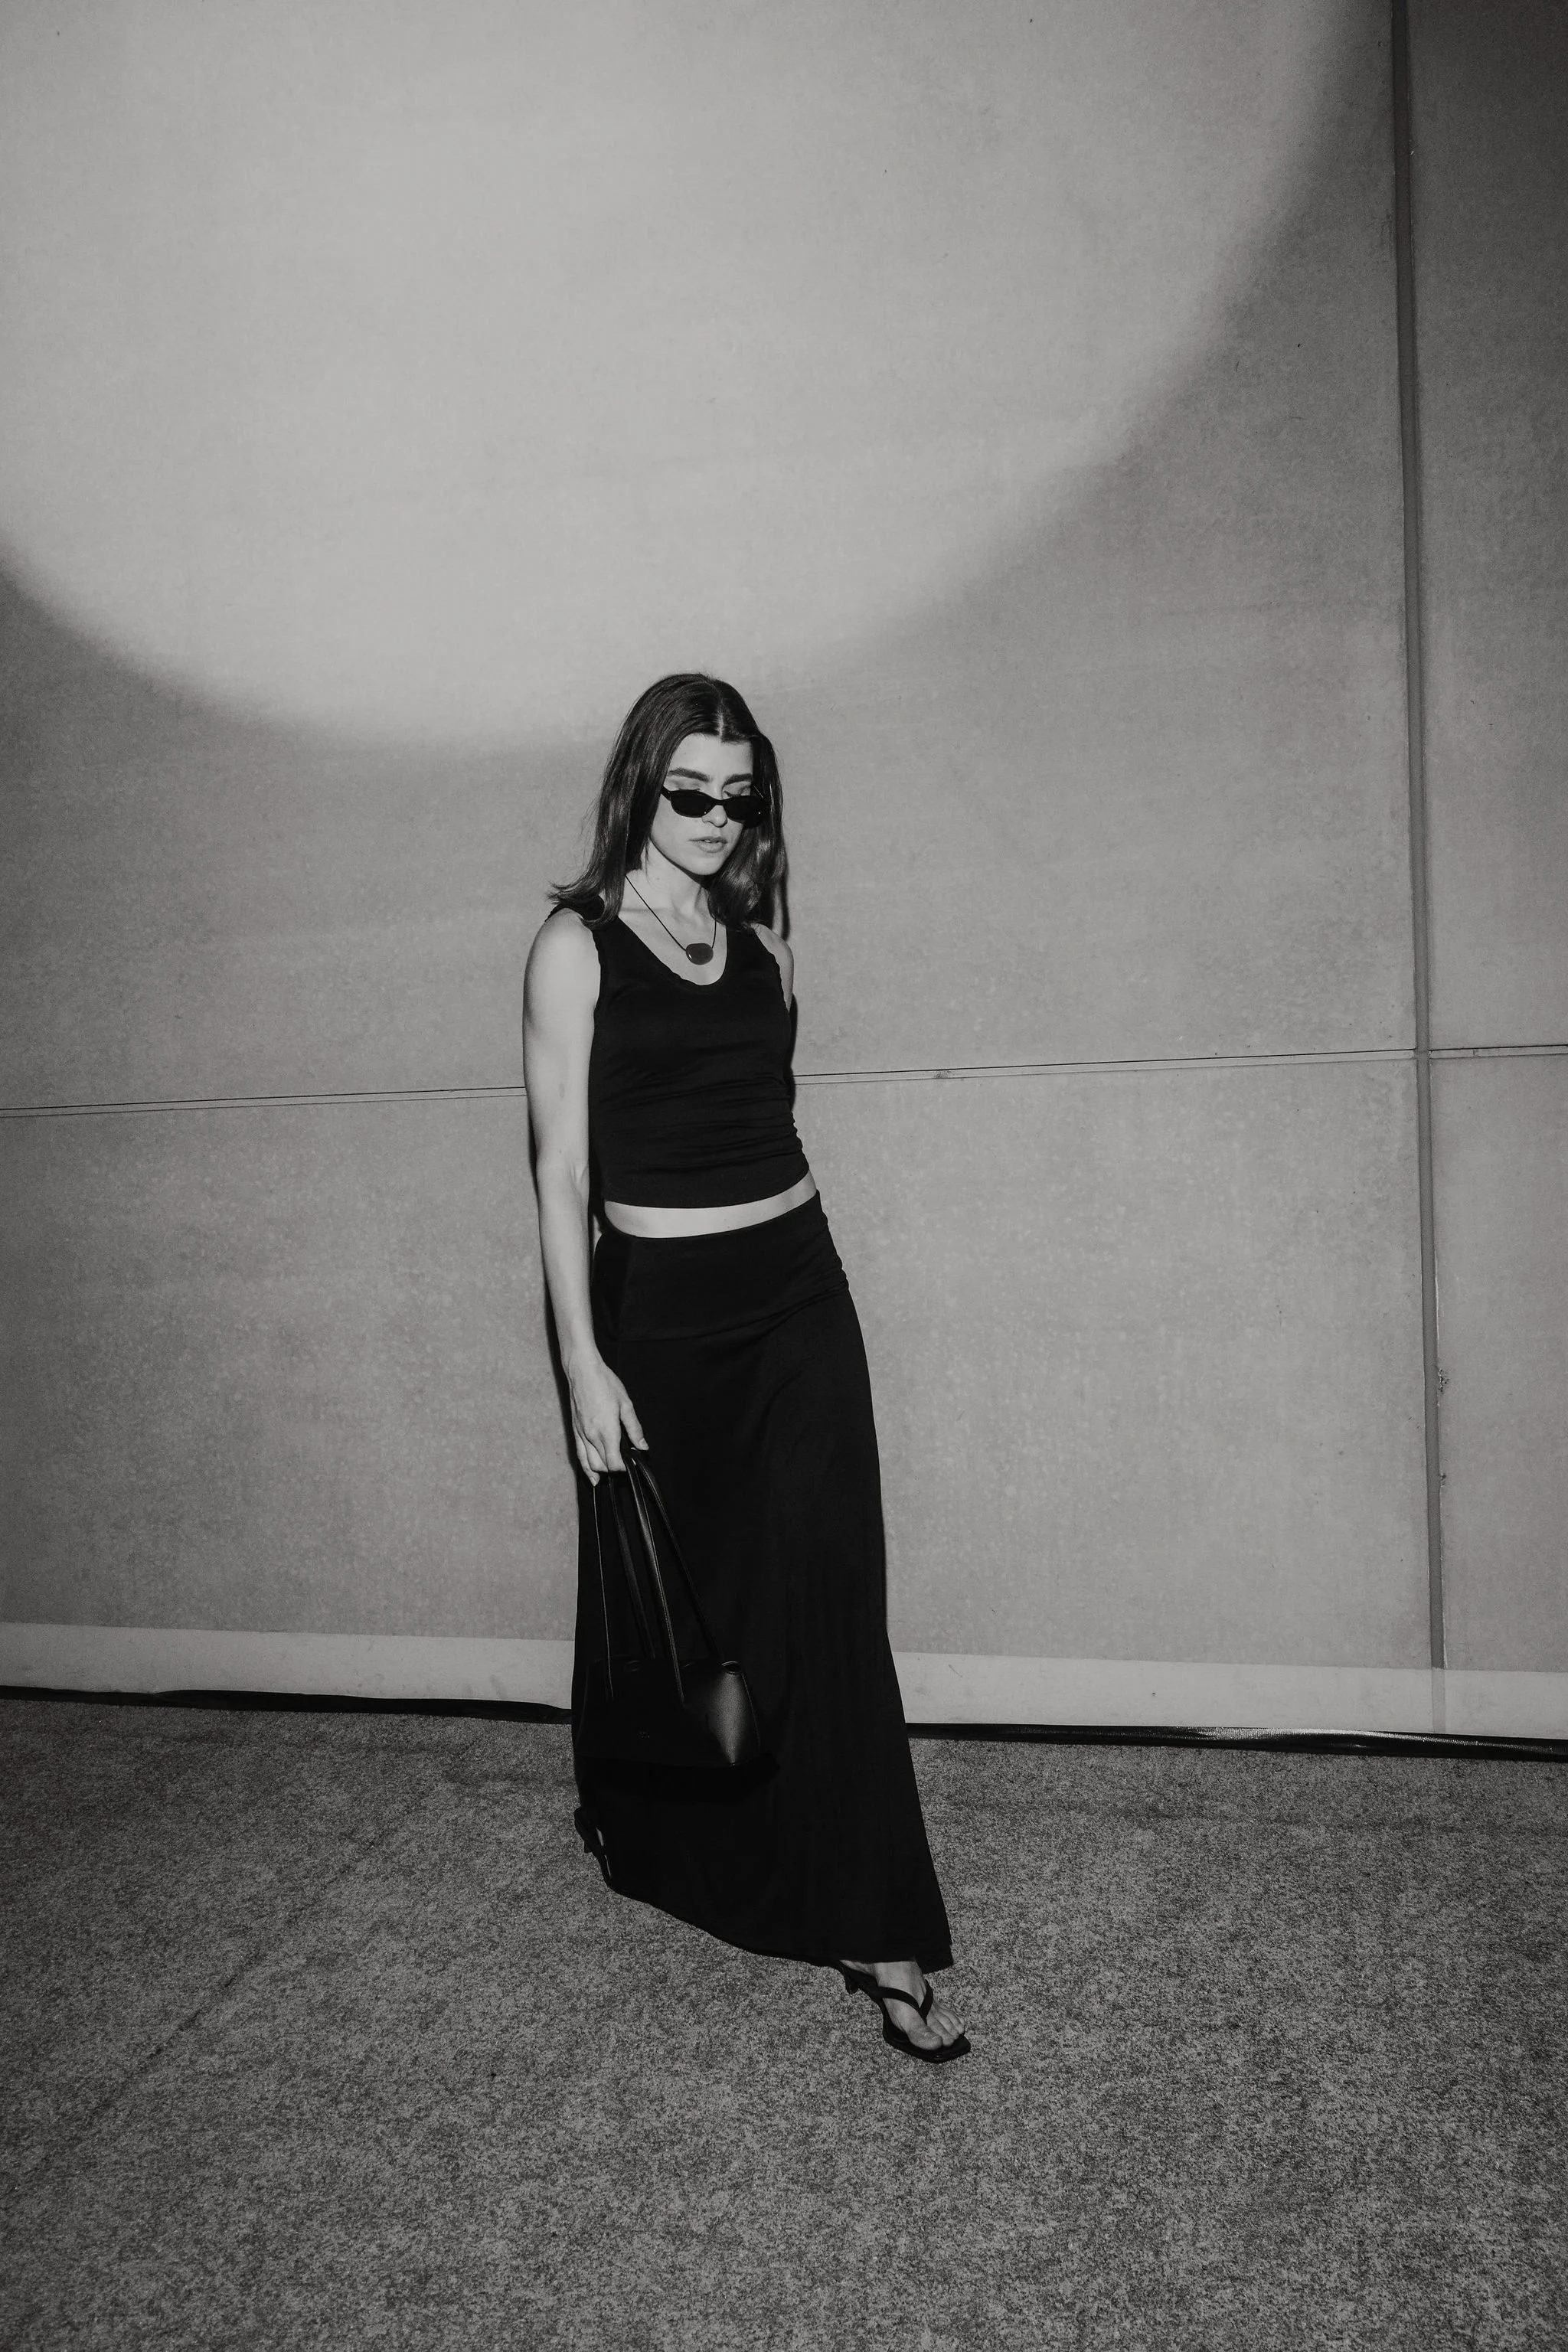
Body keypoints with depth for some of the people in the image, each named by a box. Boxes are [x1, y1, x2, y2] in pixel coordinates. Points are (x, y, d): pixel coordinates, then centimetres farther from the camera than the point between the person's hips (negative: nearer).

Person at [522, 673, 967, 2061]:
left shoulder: (758, 941, 9)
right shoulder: (577, 945, -5)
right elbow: (563, 1166, -8)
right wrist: (584, 1360, -12)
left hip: (797, 1294, 3)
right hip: (657, 1310, -3)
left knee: (825, 1597, -1)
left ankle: (878, 1932, 4)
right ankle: (654, 1843, 40)